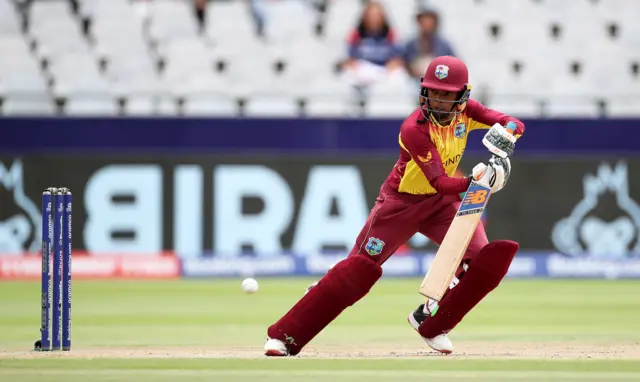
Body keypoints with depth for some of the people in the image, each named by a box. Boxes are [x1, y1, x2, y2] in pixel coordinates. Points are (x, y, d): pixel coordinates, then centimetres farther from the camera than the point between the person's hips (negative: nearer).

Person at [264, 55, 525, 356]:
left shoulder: (466, 111, -10)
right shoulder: (415, 128, -28)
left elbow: (515, 124, -11)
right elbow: (438, 182, -34)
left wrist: (505, 134, -35)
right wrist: (473, 182, -52)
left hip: (443, 201, 5)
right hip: (401, 200, -5)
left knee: (485, 259, -14)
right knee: (359, 269, -11)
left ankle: (431, 324, 4)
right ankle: (285, 336, -6)